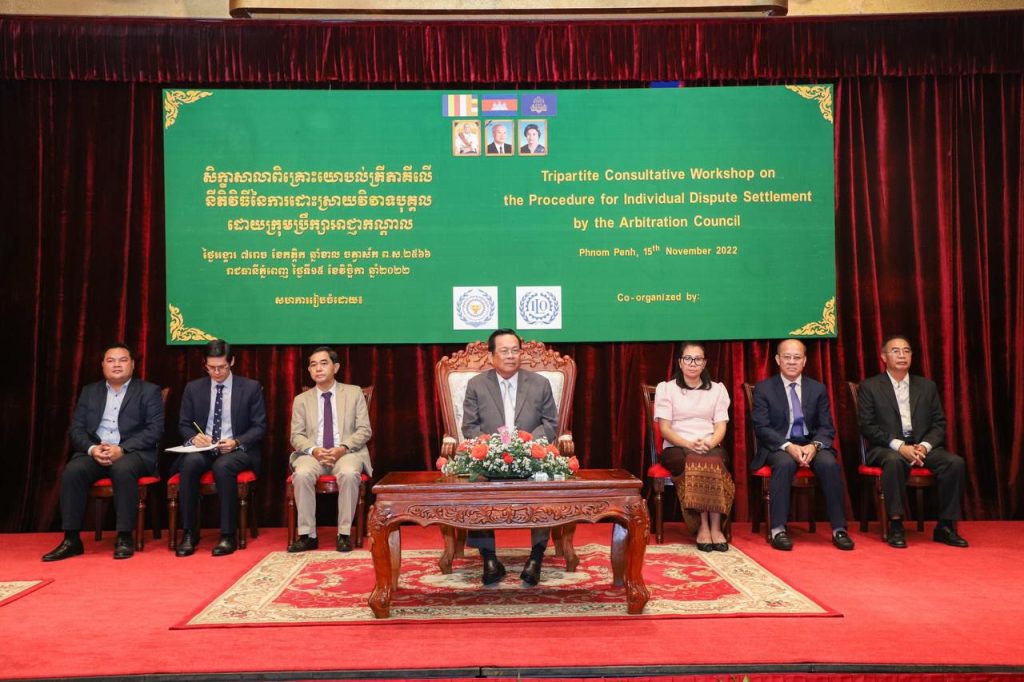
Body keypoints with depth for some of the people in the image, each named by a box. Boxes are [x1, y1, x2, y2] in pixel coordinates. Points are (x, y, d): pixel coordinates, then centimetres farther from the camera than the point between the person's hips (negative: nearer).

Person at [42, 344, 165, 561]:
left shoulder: (149, 391, 7)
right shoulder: (89, 392, 19)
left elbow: (155, 430, -4)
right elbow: (76, 428, 11)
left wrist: (121, 449, -17)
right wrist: (92, 449, -11)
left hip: (134, 452, -3)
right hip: (94, 451, 4)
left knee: (123, 469, -36)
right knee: (72, 470, -27)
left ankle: (124, 538, -28)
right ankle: (71, 539, -21)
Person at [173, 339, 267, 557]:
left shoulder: (251, 388, 3)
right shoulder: (193, 388, 10)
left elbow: (259, 427, 1)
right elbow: (183, 425, 12)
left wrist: (236, 442, -17)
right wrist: (194, 437, -12)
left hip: (237, 449, -2)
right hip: (203, 448, 2)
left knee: (223, 466, -37)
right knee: (190, 463, -33)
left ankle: (228, 535, -27)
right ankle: (189, 532, -21)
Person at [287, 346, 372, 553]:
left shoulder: (354, 393, 9)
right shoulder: (301, 400, 13)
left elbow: (364, 430, 3)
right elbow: (296, 436, 6)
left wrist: (343, 448, -16)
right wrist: (313, 450, -16)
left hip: (347, 452, -1)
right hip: (313, 454, 1)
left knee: (349, 474, -35)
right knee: (302, 475, -32)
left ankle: (344, 534, -23)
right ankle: (307, 535, -20)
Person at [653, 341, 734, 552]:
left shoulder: (717, 389, 15)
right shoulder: (666, 388, 8)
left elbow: (721, 426, 6)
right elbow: (665, 429, 0)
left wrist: (709, 444, -17)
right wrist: (689, 444, -18)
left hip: (711, 448, 2)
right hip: (677, 448, -1)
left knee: (712, 461, -35)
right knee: (693, 461, -36)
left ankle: (715, 526, -34)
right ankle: (703, 526, -33)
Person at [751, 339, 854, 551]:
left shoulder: (818, 389, 10)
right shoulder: (763, 388, 2)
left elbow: (827, 428, 6)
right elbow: (761, 428, -6)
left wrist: (814, 445, -17)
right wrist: (788, 446, -21)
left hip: (811, 444, 3)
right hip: (778, 446, -2)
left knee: (830, 463, -29)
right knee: (785, 463, -36)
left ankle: (839, 529, -19)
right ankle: (778, 530, -31)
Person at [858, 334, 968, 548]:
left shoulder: (927, 386, 14)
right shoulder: (869, 387, 4)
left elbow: (939, 424, 10)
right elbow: (867, 426, -5)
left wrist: (925, 446, -11)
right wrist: (899, 446, -18)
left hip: (922, 446, 4)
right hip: (886, 448, -3)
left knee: (955, 462, -24)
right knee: (894, 460, -38)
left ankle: (945, 526, -13)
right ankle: (896, 526, -29)